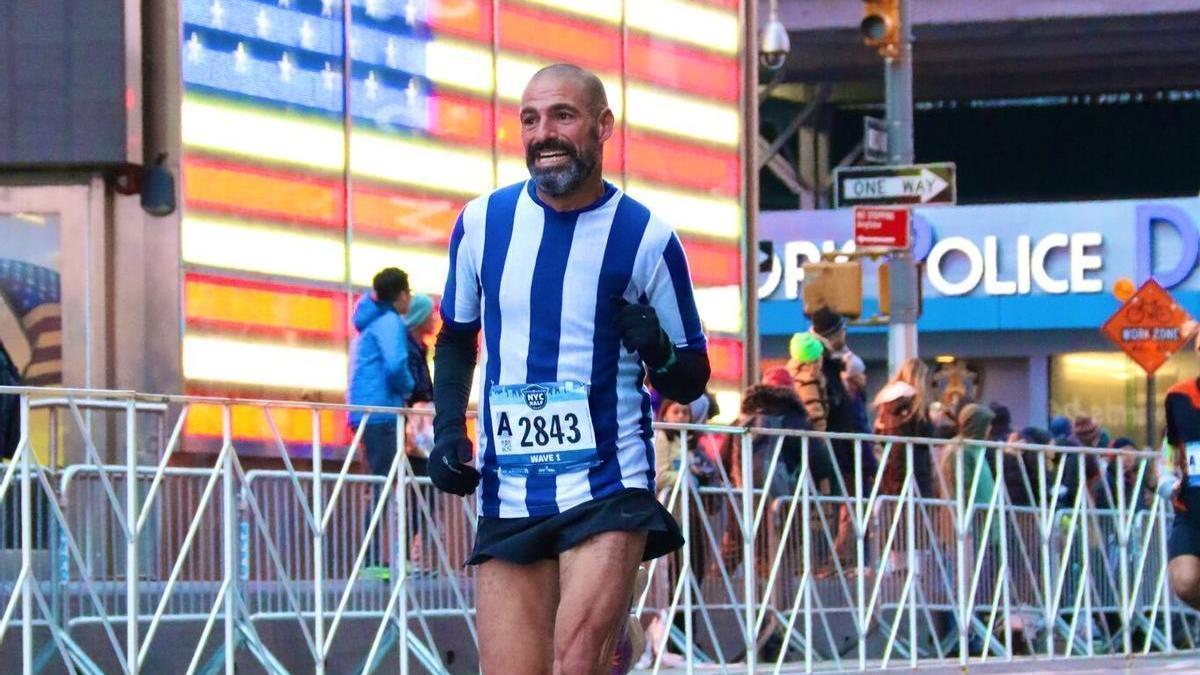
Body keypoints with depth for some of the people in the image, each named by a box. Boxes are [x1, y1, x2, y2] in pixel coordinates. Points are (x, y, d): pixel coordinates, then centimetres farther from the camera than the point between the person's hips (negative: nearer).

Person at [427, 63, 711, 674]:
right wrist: (447, 430, 7)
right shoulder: (482, 222, 6)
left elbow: (692, 382, 6)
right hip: (506, 498, 3)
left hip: (609, 491, -3)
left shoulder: (646, 239, -2)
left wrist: (659, 353, -15)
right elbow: (456, 340, 22)